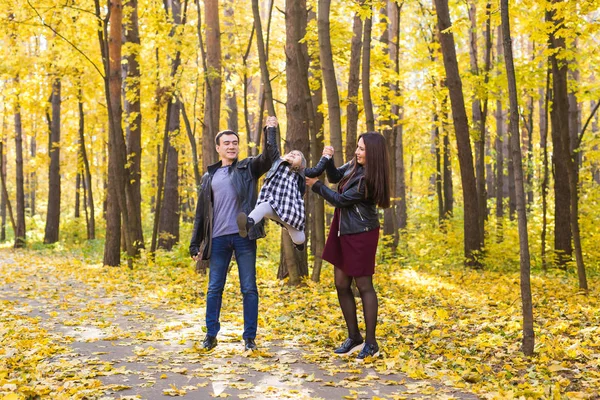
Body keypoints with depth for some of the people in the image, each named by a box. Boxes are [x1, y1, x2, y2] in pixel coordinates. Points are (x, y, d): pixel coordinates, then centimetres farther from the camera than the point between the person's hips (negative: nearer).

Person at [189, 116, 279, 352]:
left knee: (249, 289, 1)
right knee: (214, 288, 7)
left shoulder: (248, 168, 8)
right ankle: (211, 335, 18)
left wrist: (270, 132, -19)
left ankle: (249, 337, 9)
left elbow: (270, 158, -10)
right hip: (218, 238, 2)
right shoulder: (209, 177, 15)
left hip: (244, 236, -2)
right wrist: (195, 244, 11)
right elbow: (201, 213, 15)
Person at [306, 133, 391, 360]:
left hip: (361, 235, -9)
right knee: (341, 284, 10)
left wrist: (316, 186, -7)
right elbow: (335, 177, 19)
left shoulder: (368, 179, -20)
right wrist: (328, 160, 0)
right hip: (343, 231, 9)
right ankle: (354, 338, 21)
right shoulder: (354, 165, 4)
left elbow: (341, 199, -16)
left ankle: (371, 343, 6)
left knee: (363, 285, -2)